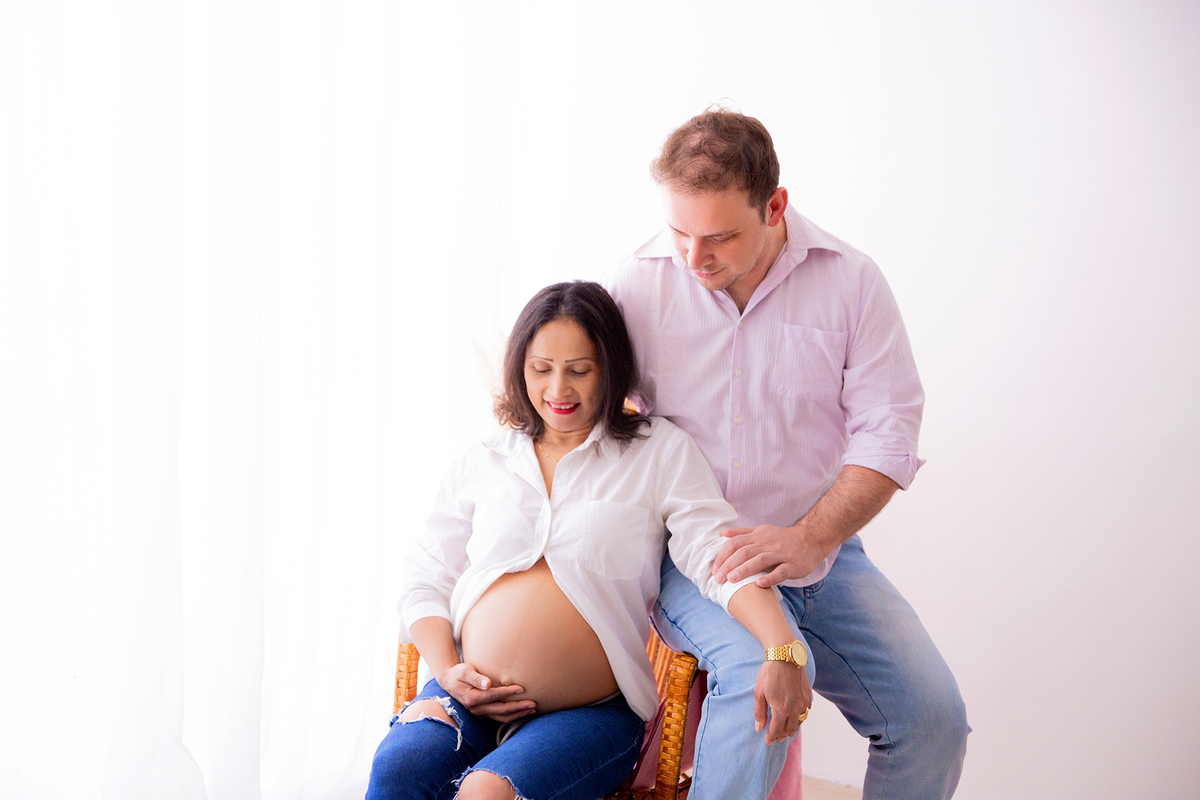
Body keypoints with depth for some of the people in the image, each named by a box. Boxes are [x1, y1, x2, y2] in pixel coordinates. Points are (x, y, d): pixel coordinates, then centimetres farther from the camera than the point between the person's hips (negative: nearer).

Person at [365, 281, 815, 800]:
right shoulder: (480, 465, 15)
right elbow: (426, 579, 16)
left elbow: (718, 555, -6)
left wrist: (783, 647, -23)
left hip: (591, 712, -2)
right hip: (470, 696, 3)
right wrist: (446, 671, -2)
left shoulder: (660, 451, 6)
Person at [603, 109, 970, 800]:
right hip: (688, 559, -2)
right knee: (762, 673, -32)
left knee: (933, 714, -13)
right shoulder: (637, 284, -3)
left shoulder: (852, 281, -3)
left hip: (823, 554, 2)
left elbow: (887, 432, -5)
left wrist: (810, 539, -19)